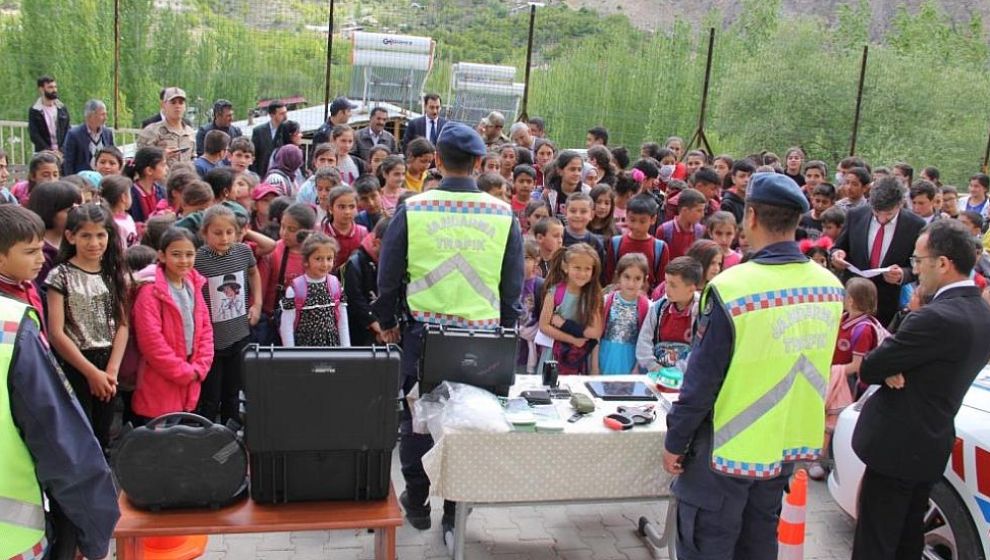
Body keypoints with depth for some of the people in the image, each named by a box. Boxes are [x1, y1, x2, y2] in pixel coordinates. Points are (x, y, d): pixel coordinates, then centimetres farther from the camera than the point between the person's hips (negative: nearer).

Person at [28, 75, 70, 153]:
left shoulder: (62, 109, 10)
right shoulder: (34, 111, 2)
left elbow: (67, 131, 8)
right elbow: (34, 135, -4)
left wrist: (61, 150, -7)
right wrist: (49, 151, -14)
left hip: (62, 153, 2)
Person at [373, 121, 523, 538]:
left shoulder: (412, 210, -7)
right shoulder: (504, 215, -4)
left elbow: (389, 274, 0)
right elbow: (514, 284, 2)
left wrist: (387, 322, 15)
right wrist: (505, 331, 16)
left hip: (424, 332, 0)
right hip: (484, 337, 1)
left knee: (417, 415, 16)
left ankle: (417, 502, 28)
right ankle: (457, 510, 24)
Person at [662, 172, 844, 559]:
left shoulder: (730, 288, -23)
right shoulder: (831, 286, -4)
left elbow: (702, 379, -18)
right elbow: (812, 365, 8)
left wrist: (674, 441, -7)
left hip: (730, 449, -6)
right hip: (792, 443, 6)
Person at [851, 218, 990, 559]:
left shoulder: (937, 318, -25)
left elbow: (869, 368, -20)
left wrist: (887, 372, 1)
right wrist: (892, 370, -14)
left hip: (896, 445, -9)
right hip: (932, 444, 9)